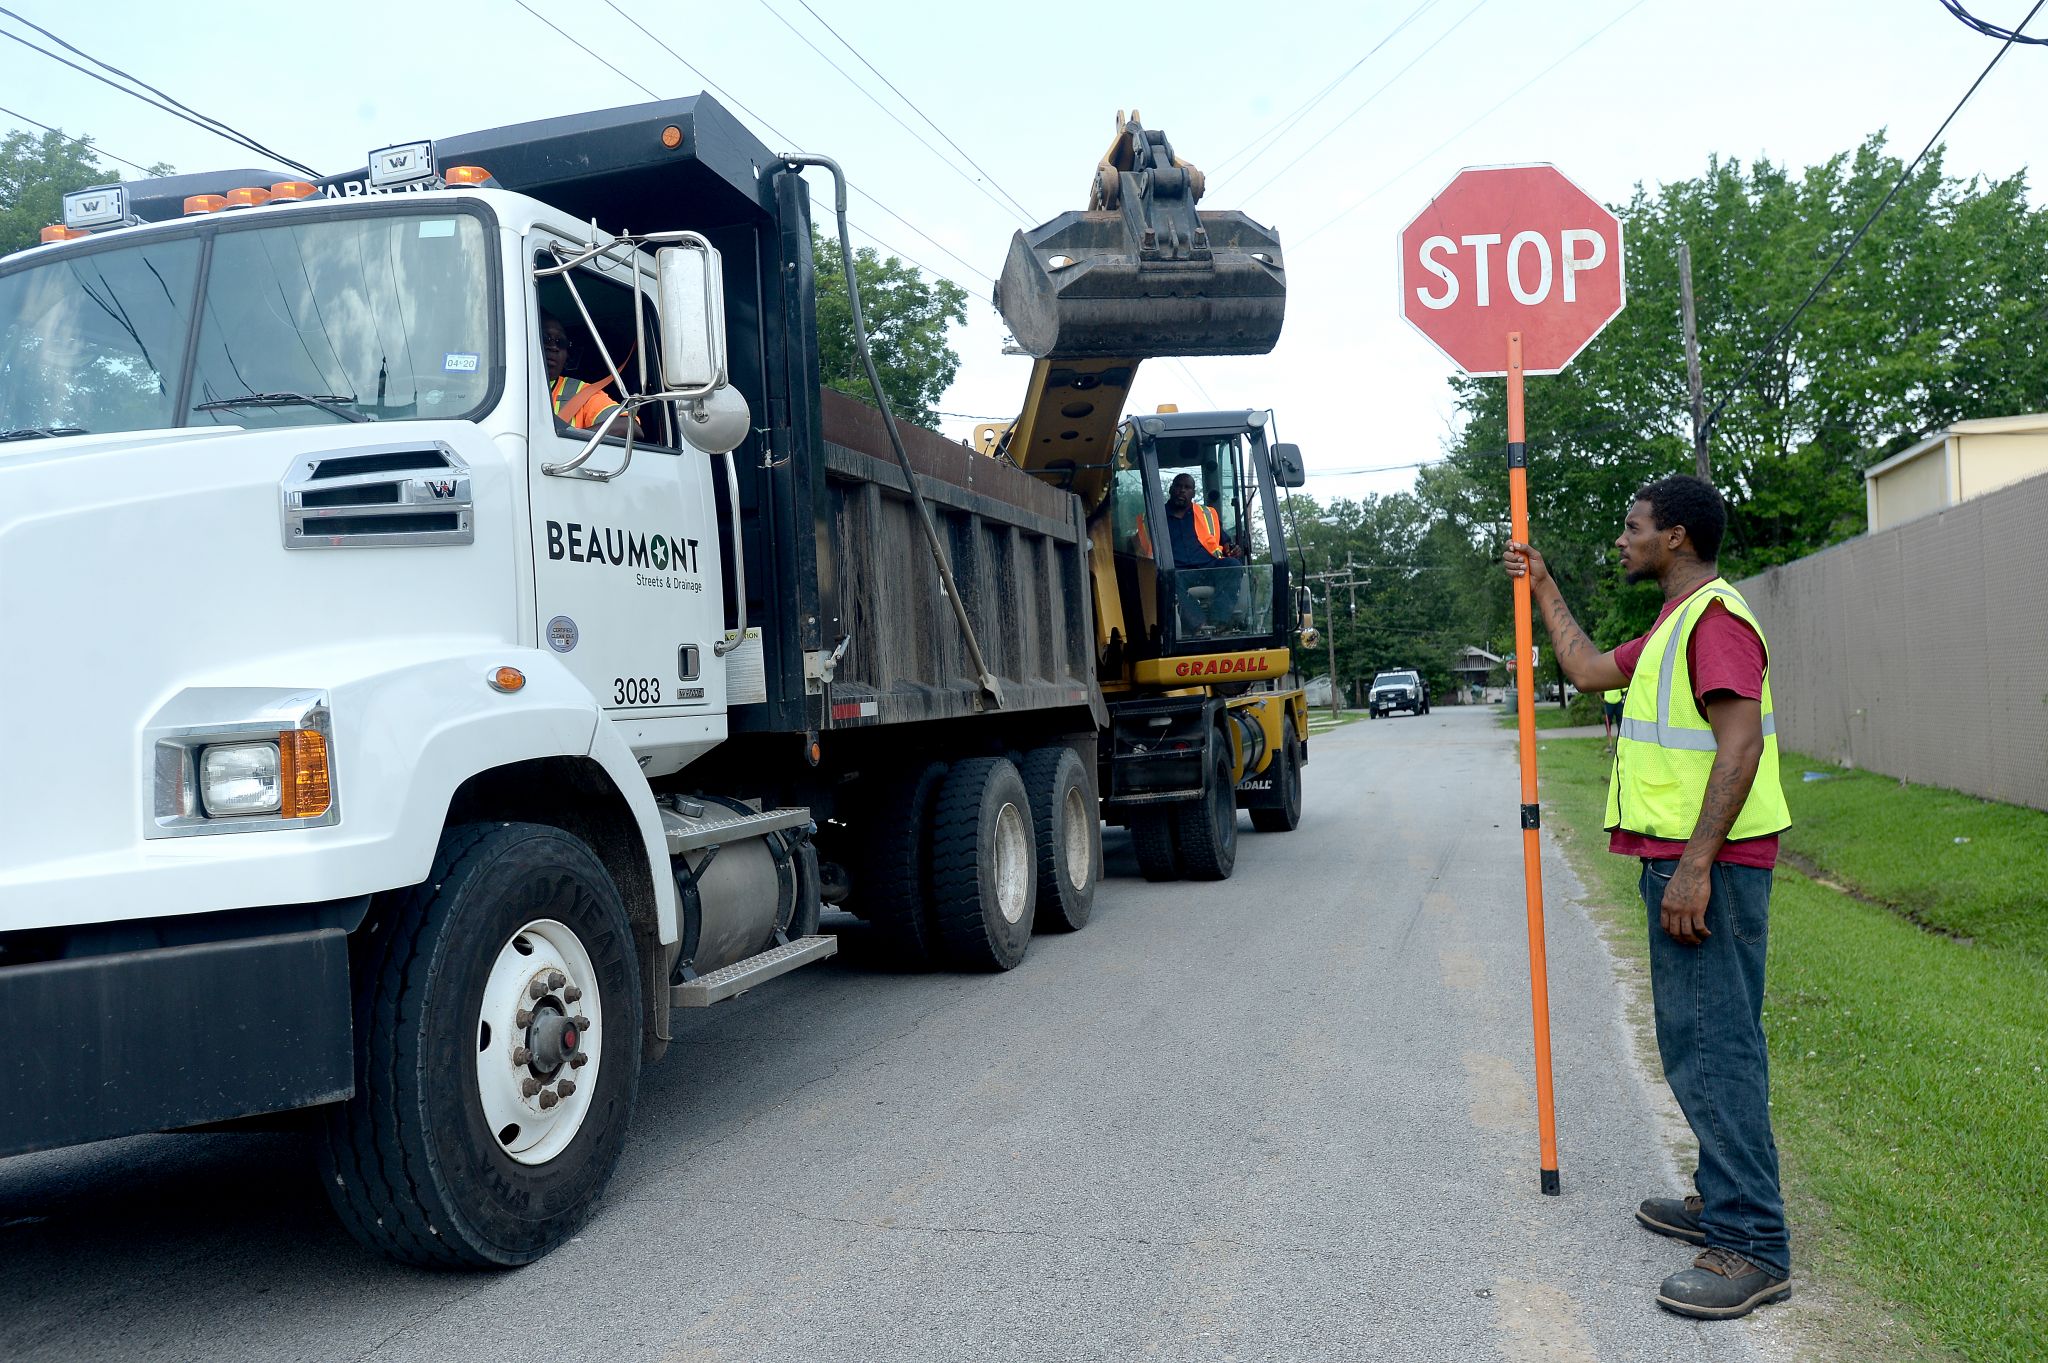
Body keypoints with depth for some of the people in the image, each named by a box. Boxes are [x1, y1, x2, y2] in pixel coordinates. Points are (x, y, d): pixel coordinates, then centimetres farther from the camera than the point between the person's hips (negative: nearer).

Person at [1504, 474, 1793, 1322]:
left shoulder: (1716, 618, -15)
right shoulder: (1675, 626, 18)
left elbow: (1741, 745, -24)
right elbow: (1589, 669, 30)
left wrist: (1695, 866, -27)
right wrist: (1543, 590, 30)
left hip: (1709, 866, -11)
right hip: (1681, 860, 11)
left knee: (1713, 1045, -9)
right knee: (1702, 1039, 17)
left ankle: (1752, 1249, -4)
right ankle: (1724, 1199, 29)